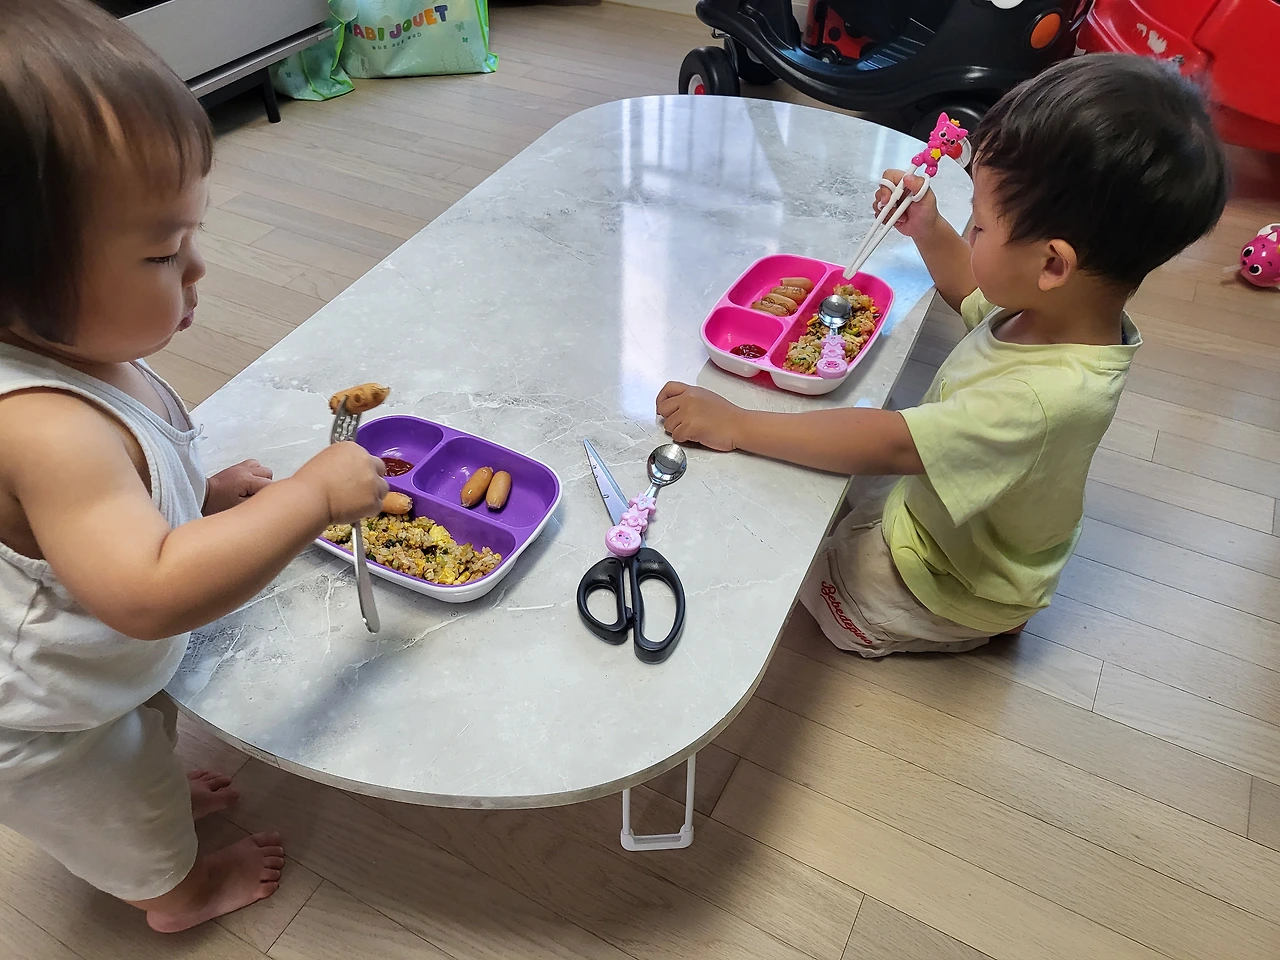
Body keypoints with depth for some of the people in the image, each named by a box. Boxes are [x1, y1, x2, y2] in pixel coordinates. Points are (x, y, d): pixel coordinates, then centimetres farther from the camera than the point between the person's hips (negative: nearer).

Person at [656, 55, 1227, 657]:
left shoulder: (1041, 398, -42)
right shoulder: (1063, 312, -14)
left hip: (953, 588, -8)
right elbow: (972, 291, 9)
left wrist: (735, 424, -38)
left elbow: (888, 446, -40)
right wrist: (928, 231, -7)